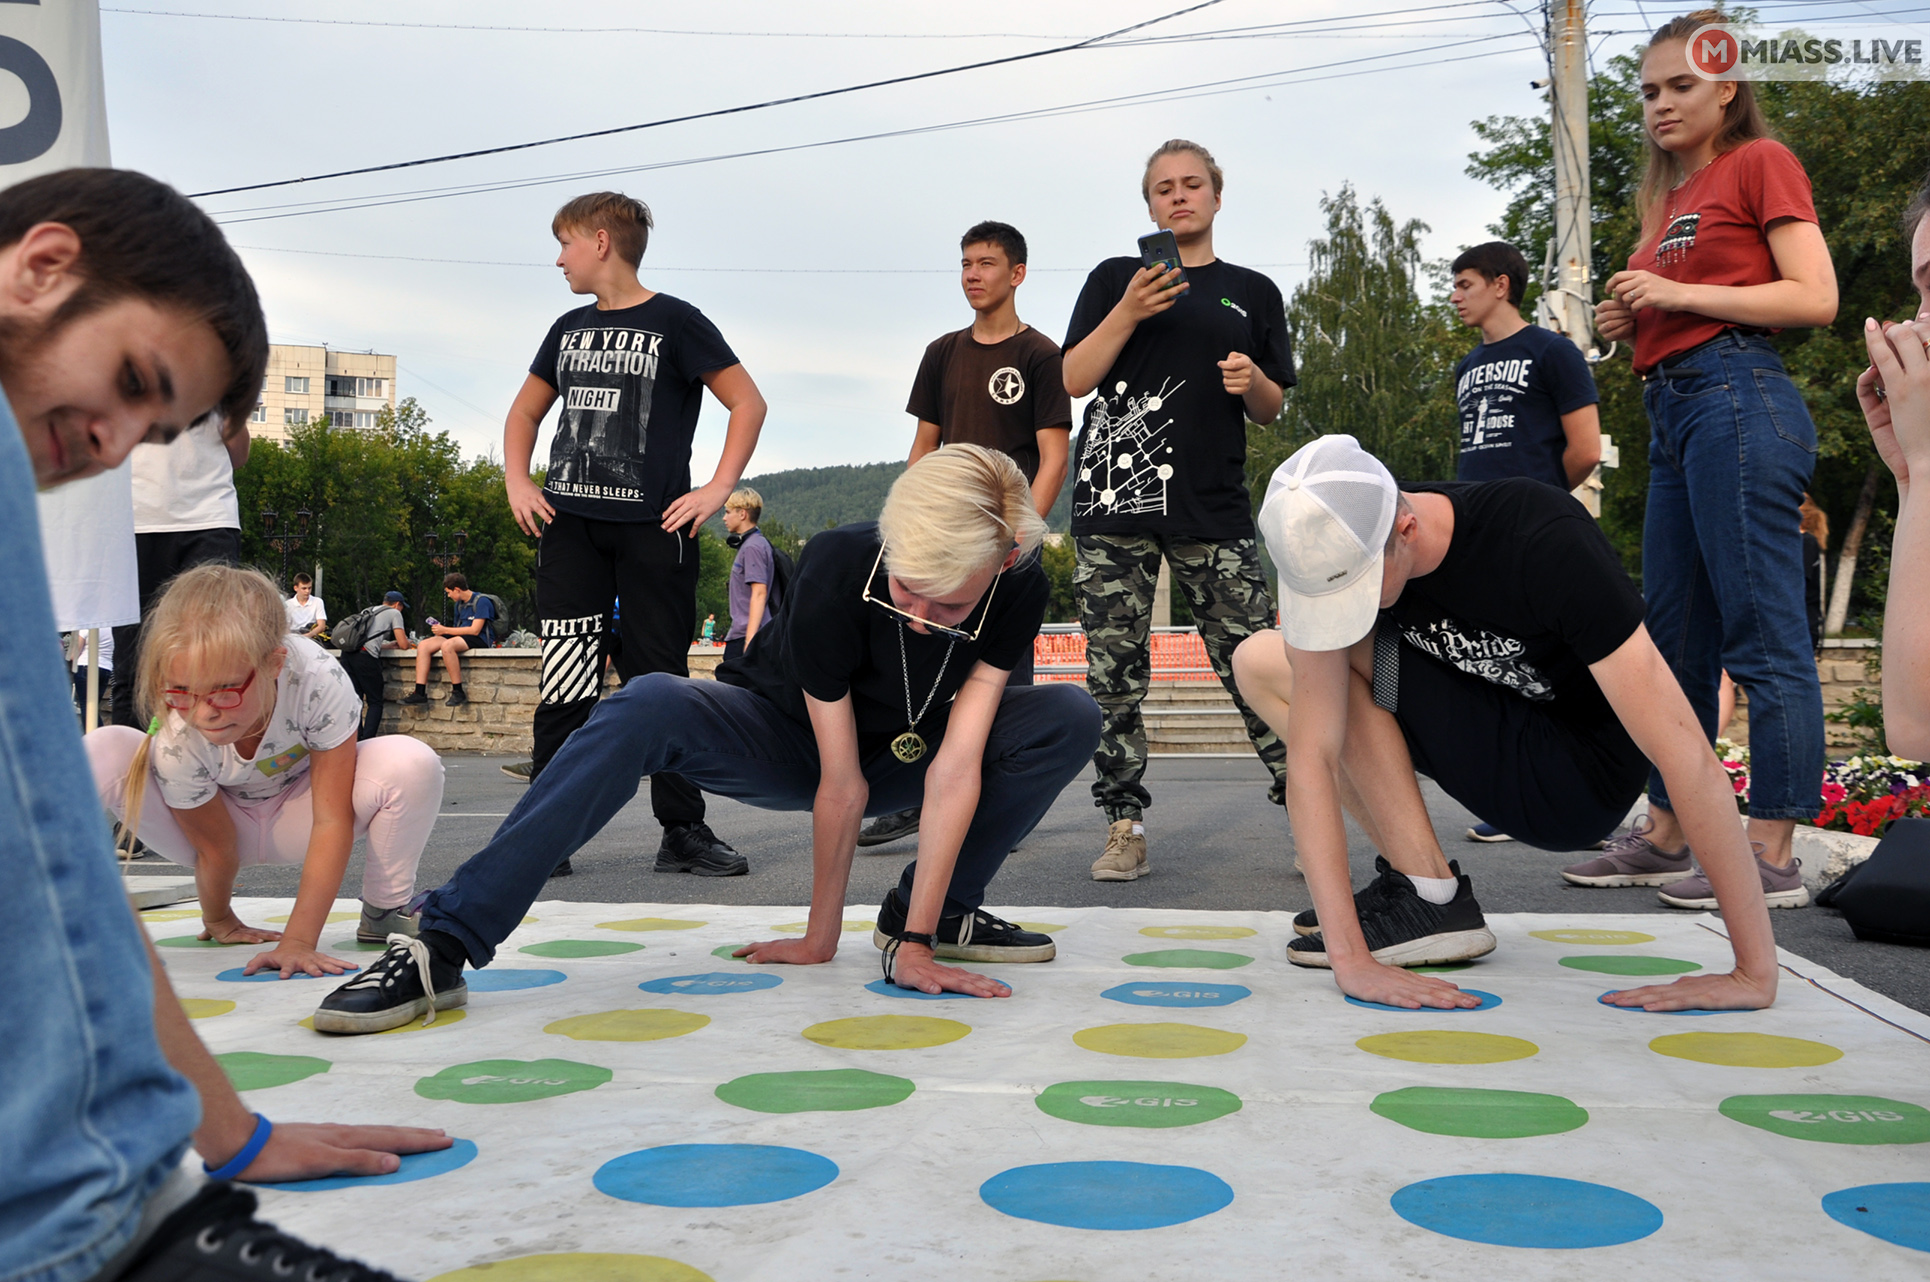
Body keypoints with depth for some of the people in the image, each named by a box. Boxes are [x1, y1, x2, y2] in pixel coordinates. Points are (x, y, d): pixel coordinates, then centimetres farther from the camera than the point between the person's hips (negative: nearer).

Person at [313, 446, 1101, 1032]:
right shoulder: (836, 567, -33)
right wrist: (819, 940, -20)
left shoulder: (1019, 593, -25)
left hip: (903, 754, 4)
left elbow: (955, 766, -27)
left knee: (1070, 718, -19)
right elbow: (841, 782, -29)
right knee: (647, 707, -36)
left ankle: (934, 913, -2)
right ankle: (444, 945, -39)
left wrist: (915, 943, -29)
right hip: (783, 740, -3)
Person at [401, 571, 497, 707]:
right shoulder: (459, 604, 19)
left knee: (447, 645, -37)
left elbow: (474, 630, -18)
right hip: (461, 638, 9)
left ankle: (458, 692, -32)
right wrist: (440, 628, 2)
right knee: (423, 645, -8)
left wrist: (445, 630, -12)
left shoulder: (481, 602, -9)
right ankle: (420, 692, -16)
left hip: (480, 640, -9)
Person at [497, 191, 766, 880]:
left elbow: (748, 403, -2)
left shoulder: (674, 322, 0)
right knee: (565, 685, 0)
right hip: (570, 523, 4)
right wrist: (517, 484, 9)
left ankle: (684, 830, 9)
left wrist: (717, 489, -10)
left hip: (654, 526, -4)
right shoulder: (570, 328, 16)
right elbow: (525, 413, 25)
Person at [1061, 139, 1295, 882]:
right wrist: (1129, 312, -8)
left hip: (1213, 507, 1)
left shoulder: (1253, 292, 18)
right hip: (1114, 500, 0)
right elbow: (1074, 380, 4)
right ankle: (1125, 829, 5)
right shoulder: (1116, 278, 13)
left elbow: (1271, 410, 19)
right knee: (1115, 674, -2)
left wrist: (1253, 382, -4)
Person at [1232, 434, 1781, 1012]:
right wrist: (1349, 958, -31)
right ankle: (1412, 878, -2)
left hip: (1581, 780, -6)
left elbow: (1687, 755, -33)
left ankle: (1431, 899, -12)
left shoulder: (1545, 545, -32)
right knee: (1259, 663, -4)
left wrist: (1756, 974, -33)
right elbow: (1312, 751, -22)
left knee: (1342, 657, -21)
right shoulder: (1331, 555, -18)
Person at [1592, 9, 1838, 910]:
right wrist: (1632, 322, 9)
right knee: (1671, 635, 10)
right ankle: (1668, 837, 18)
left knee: (1762, 635, -9)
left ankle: (1774, 859, -7)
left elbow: (1815, 297, -9)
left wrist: (1675, 293, -12)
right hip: (1672, 412, 9)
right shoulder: (1673, 194, 23)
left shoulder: (1760, 162, 1)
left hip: (1736, 400, -9)